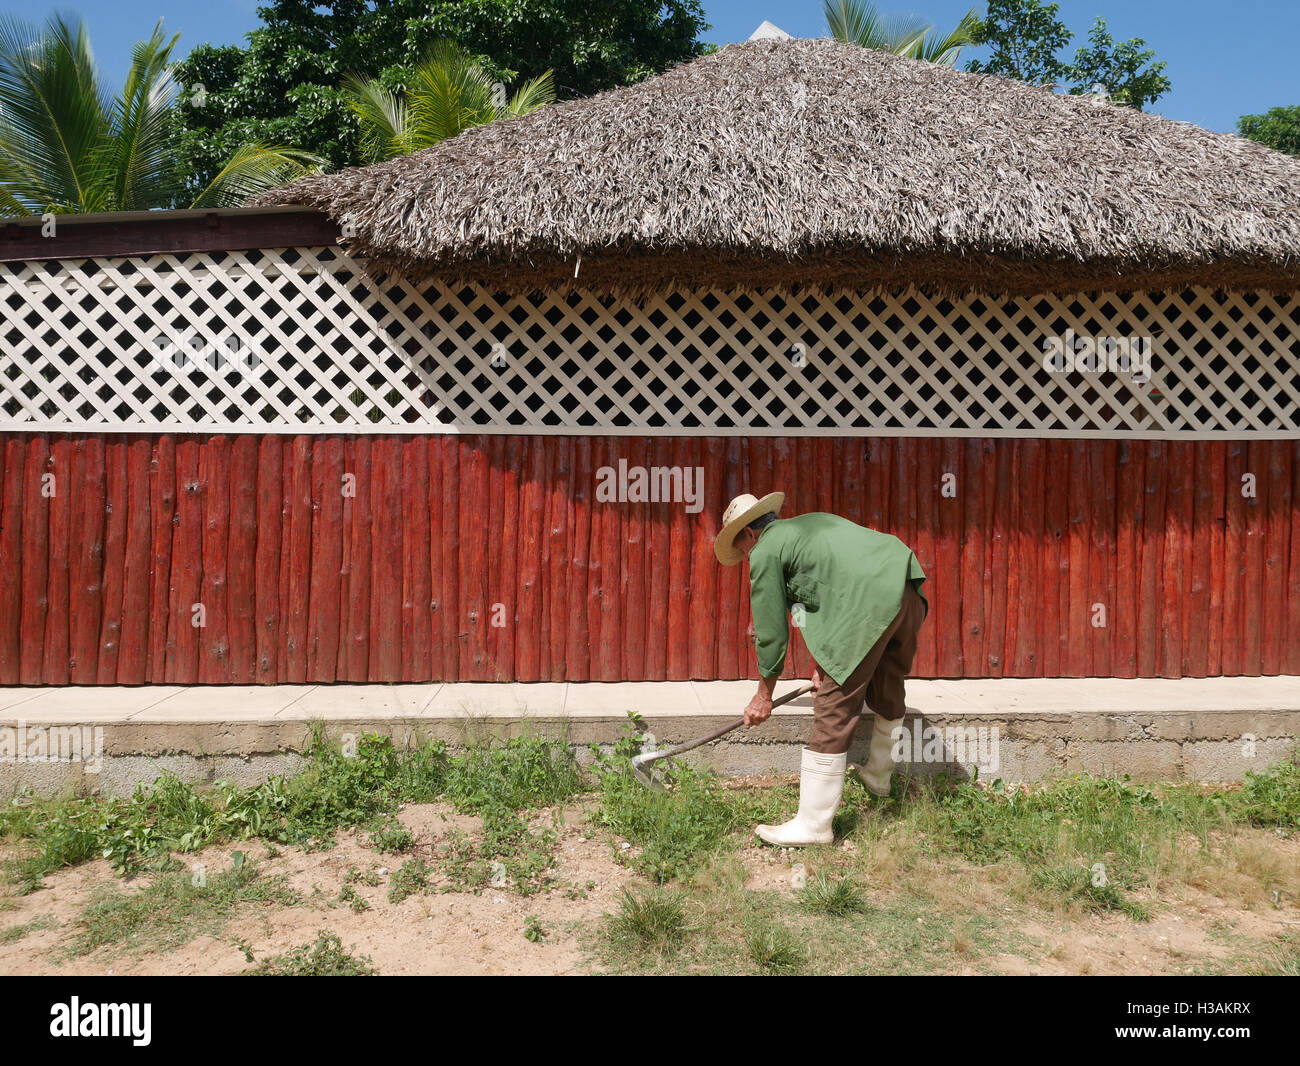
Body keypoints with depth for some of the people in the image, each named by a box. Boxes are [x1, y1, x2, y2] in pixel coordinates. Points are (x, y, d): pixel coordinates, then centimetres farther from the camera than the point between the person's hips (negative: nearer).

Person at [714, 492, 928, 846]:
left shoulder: (765, 551, 7)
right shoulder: (809, 524, 32)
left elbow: (771, 631, 9)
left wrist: (763, 695, 21)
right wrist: (822, 663, 36)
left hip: (869, 604, -9)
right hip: (909, 591, 9)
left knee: (834, 713, -1)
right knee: (887, 693, 27)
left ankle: (813, 824, 7)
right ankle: (878, 776, 49)